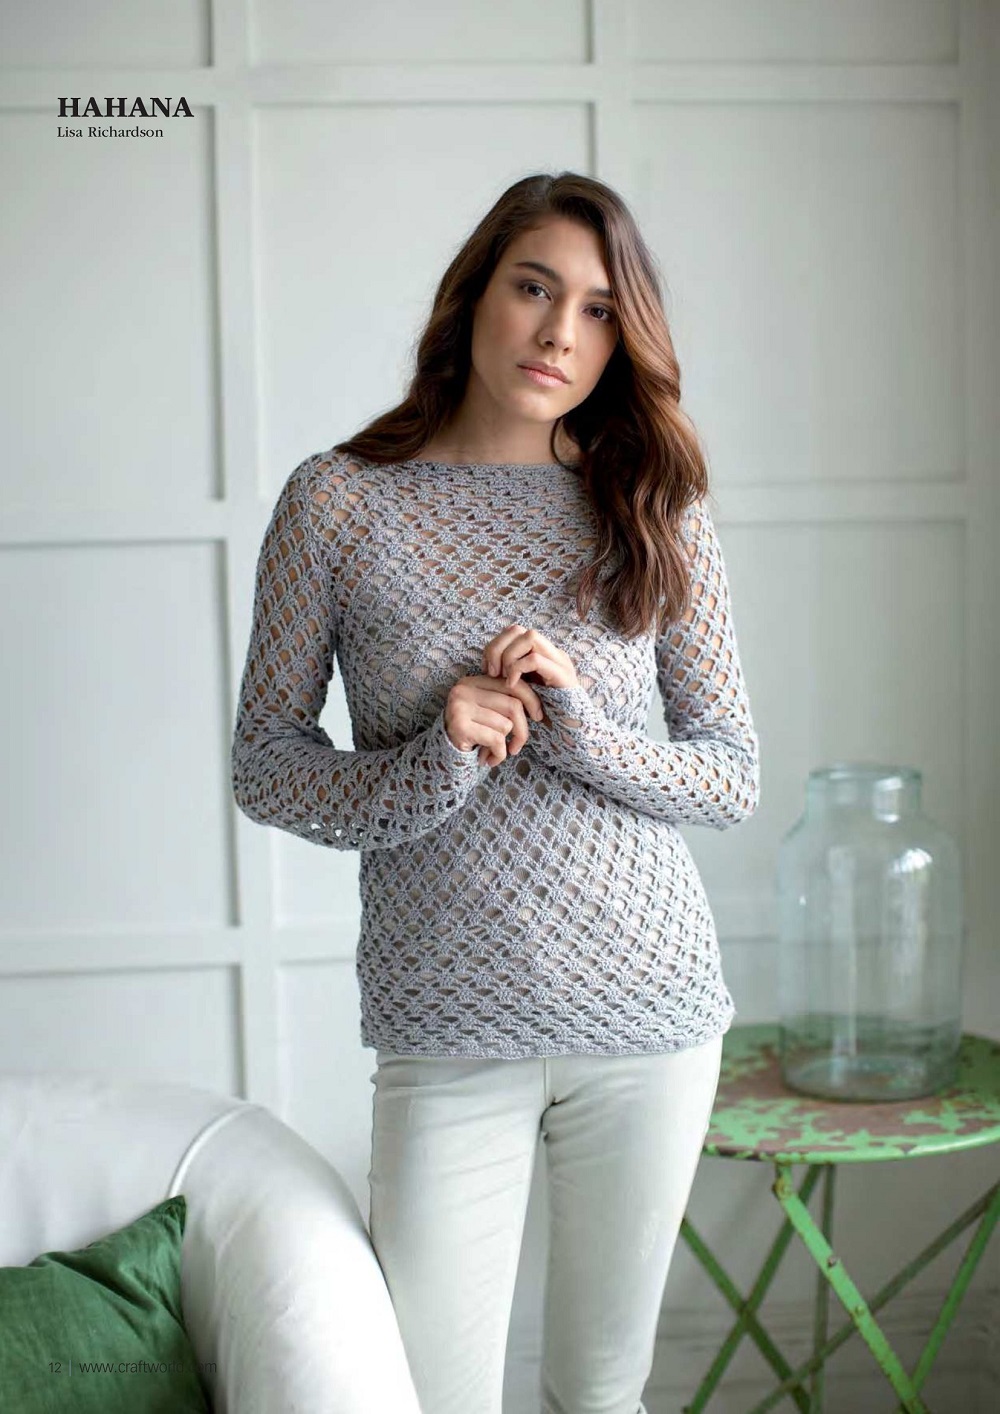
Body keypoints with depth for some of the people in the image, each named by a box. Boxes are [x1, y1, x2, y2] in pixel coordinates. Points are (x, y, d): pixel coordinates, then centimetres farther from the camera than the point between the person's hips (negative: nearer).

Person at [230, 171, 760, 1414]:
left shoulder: (655, 517, 4)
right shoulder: (338, 500, -2)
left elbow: (736, 777, 4)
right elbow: (264, 762, 1)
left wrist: (584, 733, -14)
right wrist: (425, 773, -17)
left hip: (651, 1003, 2)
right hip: (446, 1029, -2)